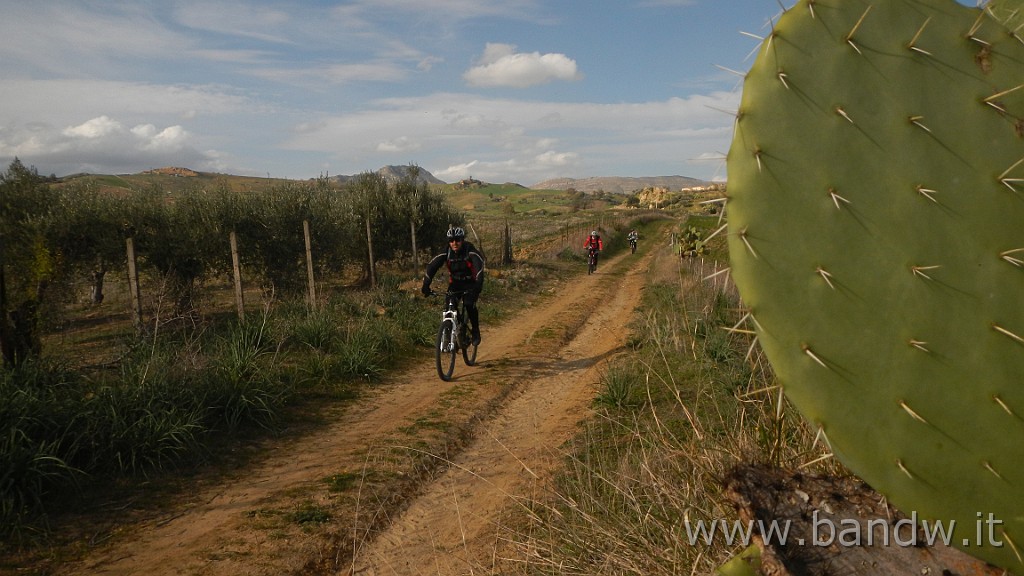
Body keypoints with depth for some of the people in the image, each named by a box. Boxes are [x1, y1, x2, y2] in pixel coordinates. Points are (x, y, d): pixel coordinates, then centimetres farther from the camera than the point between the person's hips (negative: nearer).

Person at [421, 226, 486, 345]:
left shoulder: (470, 251, -23)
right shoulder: (446, 253, -15)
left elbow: (479, 267, -36)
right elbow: (431, 266, -20)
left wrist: (478, 286, -50)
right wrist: (426, 285, -32)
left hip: (470, 283, -3)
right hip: (455, 283, 3)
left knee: (469, 304, -25)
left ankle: (475, 331, -3)